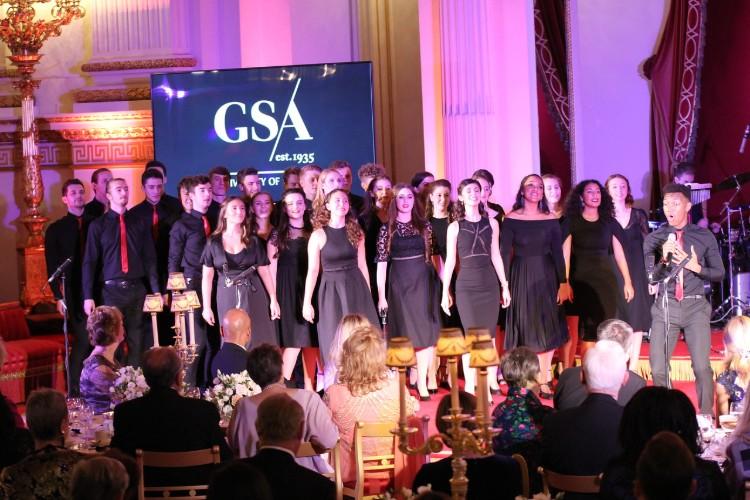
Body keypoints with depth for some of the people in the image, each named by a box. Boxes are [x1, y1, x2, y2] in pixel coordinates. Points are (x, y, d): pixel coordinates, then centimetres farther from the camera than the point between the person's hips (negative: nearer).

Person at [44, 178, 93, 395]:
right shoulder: (56, 229, 6)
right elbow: (52, 267, 2)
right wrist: (58, 296, -6)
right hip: (72, 295, -2)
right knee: (83, 340, -8)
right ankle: (74, 390, 2)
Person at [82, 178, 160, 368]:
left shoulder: (139, 223, 10)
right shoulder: (98, 225, 3)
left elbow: (150, 258, 10)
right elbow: (89, 262, 1)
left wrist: (156, 290, 3)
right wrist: (88, 296, -6)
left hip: (137, 289, 2)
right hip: (112, 290, -2)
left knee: (137, 343, 3)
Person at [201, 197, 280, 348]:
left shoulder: (253, 240, 5)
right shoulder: (214, 242, 3)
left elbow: (264, 272, 5)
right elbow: (207, 276, 4)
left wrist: (273, 300, -3)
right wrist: (206, 306, -1)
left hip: (253, 296, 0)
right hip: (228, 298, 0)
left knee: (257, 343, -1)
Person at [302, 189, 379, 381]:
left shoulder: (356, 232, 5)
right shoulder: (318, 235, -4)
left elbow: (362, 265, 10)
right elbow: (312, 270, -4)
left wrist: (368, 294, 10)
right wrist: (306, 302, -6)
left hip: (356, 288, 3)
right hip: (332, 290, -3)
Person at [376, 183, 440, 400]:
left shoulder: (424, 225, 7)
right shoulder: (387, 229, 1)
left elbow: (432, 256, 9)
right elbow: (381, 262, -1)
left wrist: (442, 284, 5)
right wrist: (381, 294, -5)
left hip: (424, 282, 1)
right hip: (399, 284, -1)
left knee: (425, 331, -2)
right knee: (404, 333, 2)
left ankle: (422, 382, 2)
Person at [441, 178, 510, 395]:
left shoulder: (491, 223, 7)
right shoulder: (455, 227, 0)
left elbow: (495, 256, 10)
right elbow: (450, 261, 1)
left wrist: (505, 285, 8)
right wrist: (445, 291, -1)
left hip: (490, 284, 2)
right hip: (466, 285, -2)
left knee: (489, 336, 6)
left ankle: (492, 382, 15)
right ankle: (469, 387, 4)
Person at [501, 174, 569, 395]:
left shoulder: (550, 219, 4)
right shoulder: (511, 219, -3)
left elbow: (557, 252, 4)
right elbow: (505, 253, -5)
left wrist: (563, 282, -3)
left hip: (546, 277, 2)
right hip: (521, 278, -2)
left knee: (547, 329, 4)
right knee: (525, 328, 2)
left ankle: (544, 381, 13)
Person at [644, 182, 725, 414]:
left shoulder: (705, 237, 5)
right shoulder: (654, 239, 4)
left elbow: (719, 273, 6)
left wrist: (696, 267, -11)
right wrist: (664, 259, -18)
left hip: (695, 306, -1)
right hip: (665, 306, 1)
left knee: (702, 367, -10)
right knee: (658, 369, -2)